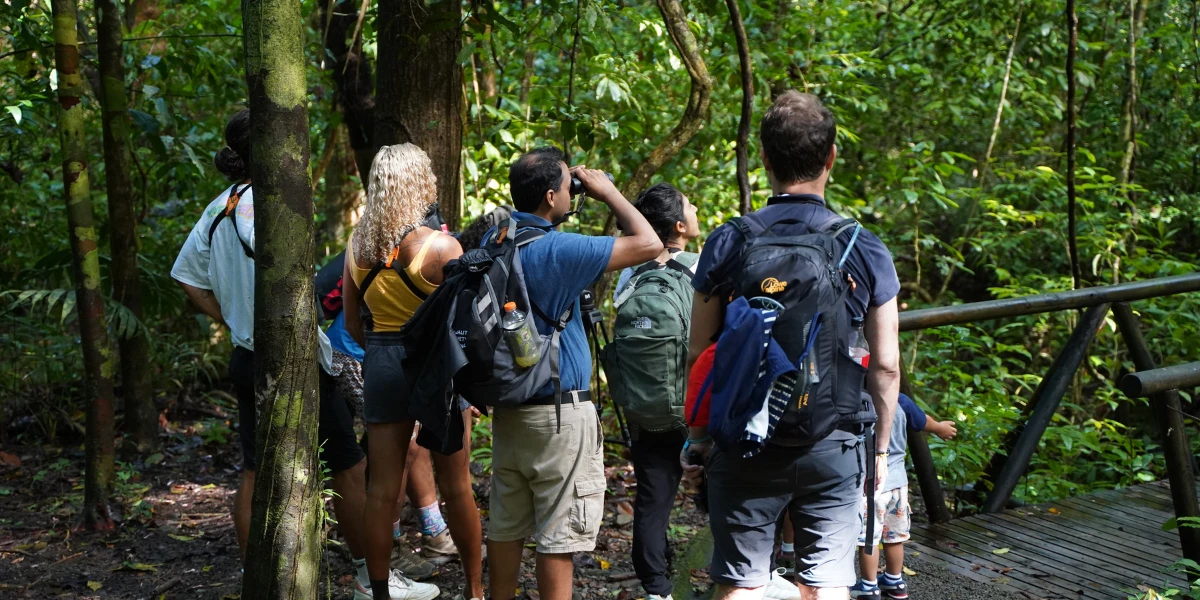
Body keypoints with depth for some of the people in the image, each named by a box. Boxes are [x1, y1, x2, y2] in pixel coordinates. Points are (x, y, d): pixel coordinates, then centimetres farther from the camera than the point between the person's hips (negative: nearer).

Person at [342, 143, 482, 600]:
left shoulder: (357, 244, 2)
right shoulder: (441, 246, -14)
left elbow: (352, 324, 8)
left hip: (380, 362, 5)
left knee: (383, 486, 10)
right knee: (455, 484, 7)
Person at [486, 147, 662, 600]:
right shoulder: (556, 251, -19)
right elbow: (649, 244, -19)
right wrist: (608, 193, -5)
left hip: (507, 407, 8)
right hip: (557, 414, -8)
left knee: (505, 527, 15)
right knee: (559, 536, 0)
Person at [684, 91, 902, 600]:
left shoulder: (727, 243, -4)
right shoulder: (865, 251, -3)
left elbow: (699, 354, 0)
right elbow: (885, 366, 0)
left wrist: (697, 435, 11)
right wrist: (880, 447, 12)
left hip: (744, 444, 0)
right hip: (832, 448, 0)